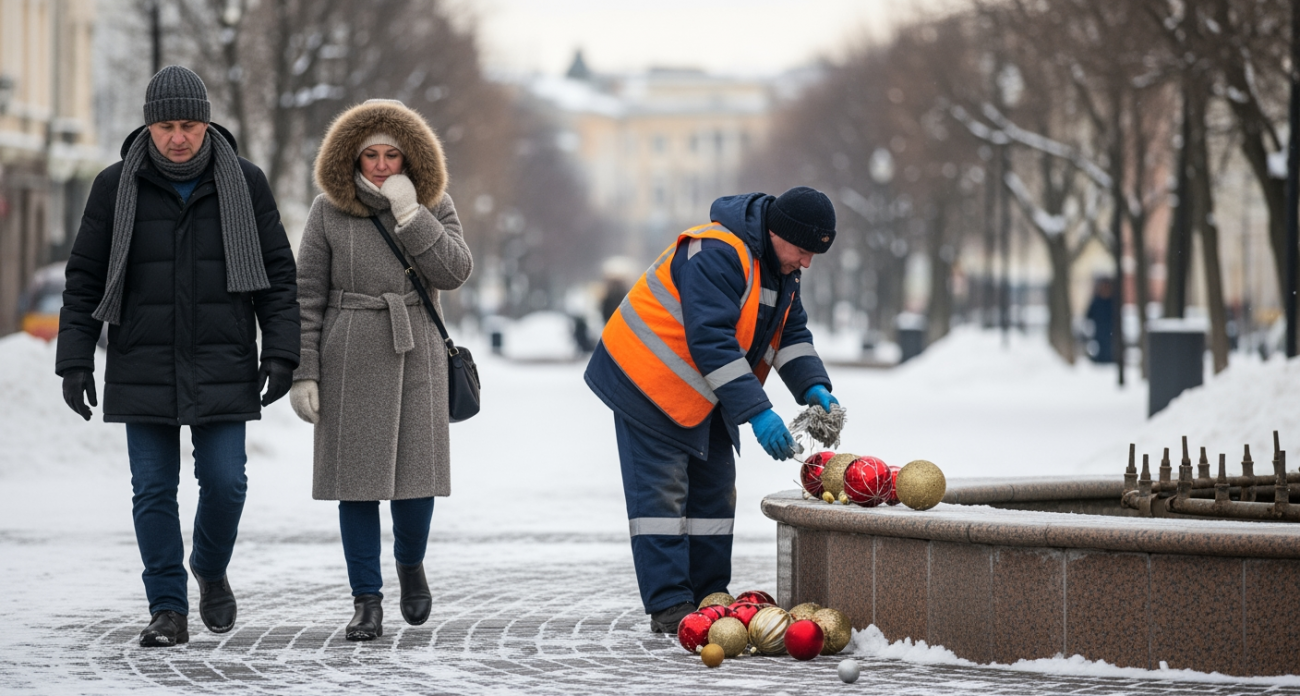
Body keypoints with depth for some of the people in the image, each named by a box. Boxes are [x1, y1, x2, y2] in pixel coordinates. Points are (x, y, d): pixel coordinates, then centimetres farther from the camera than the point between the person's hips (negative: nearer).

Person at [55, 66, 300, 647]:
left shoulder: (244, 183, 0)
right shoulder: (116, 187, -1)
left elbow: (276, 272, 4)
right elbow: (84, 279, 3)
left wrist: (280, 353, -5)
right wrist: (75, 361, -3)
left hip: (222, 369, 0)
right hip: (143, 370, 0)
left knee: (224, 482, -3)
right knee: (153, 490, 0)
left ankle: (210, 569, 26)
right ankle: (168, 610, 7)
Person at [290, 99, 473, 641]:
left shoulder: (434, 206, 3)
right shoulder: (329, 211, -2)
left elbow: (453, 272, -11)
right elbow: (307, 295, -2)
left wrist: (409, 213, -18)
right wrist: (302, 373, -6)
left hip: (416, 353, 1)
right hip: (352, 356, -1)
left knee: (415, 474, -1)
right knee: (358, 478, -2)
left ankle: (410, 563, 29)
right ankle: (367, 601, 6)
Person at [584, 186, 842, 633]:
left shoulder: (779, 264, 1)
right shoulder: (716, 256, -30)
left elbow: (791, 330, 8)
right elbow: (711, 342, -36)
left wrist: (813, 387, -10)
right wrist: (757, 413, -38)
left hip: (702, 395, 10)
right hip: (650, 382, -10)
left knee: (714, 491, 10)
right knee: (662, 492, -9)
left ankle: (709, 597, 16)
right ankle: (669, 605, -9)